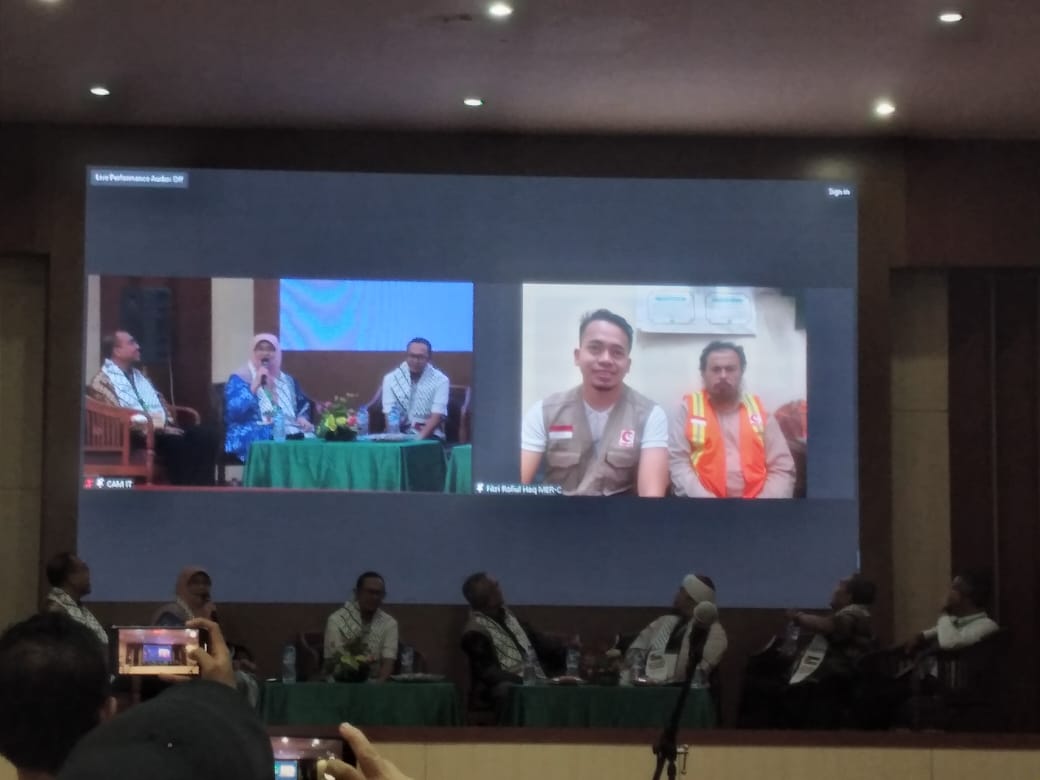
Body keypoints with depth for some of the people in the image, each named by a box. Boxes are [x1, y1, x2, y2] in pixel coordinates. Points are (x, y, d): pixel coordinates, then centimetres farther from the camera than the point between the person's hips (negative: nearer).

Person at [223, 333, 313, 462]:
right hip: (253, 434, -5)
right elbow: (234, 412, -9)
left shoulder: (287, 380, 23)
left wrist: (302, 419, 0)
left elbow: (303, 406, 24)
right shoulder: (239, 379, 6)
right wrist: (255, 386, -13)